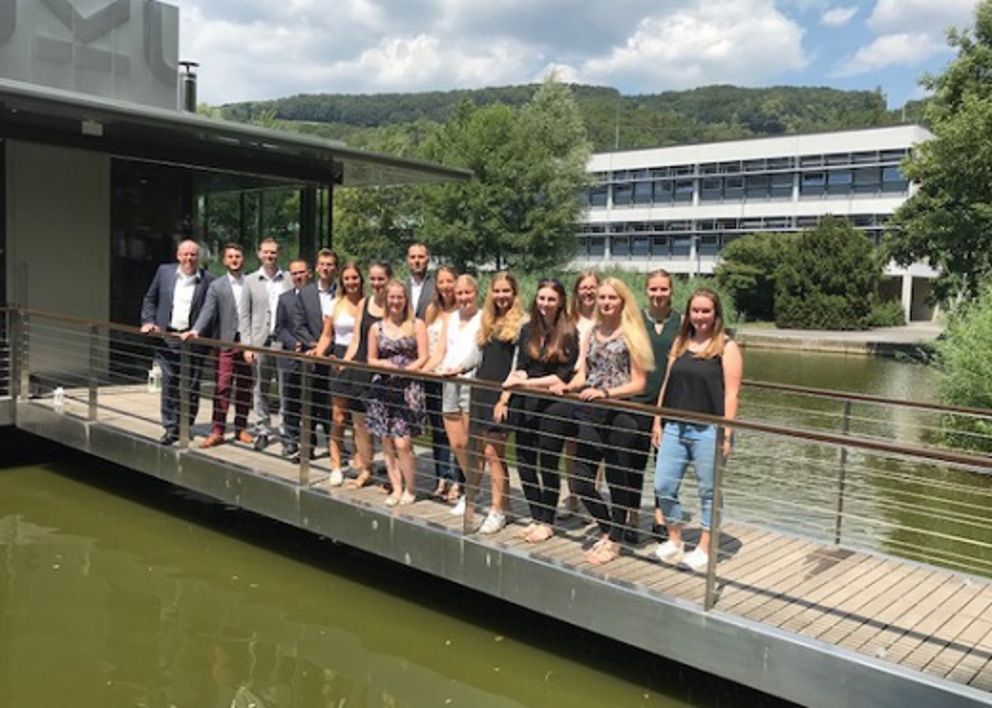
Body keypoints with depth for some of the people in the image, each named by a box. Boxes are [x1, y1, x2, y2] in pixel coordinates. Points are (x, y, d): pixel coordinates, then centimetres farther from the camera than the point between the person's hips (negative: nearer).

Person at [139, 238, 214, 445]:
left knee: (192, 386, 4)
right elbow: (150, 299, 15)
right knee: (169, 384, 3)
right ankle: (170, 428, 10)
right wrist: (148, 321, 3)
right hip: (167, 337, 2)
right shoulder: (164, 271, 7)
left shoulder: (208, 280, -3)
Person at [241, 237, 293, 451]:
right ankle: (262, 431, 16)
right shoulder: (250, 281, 7)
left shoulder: (289, 280, 4)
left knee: (285, 390, 0)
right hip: (260, 343, 1)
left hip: (284, 342, -1)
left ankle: (288, 432, 7)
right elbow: (244, 315, 6)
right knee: (260, 390, 7)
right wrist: (247, 345, -2)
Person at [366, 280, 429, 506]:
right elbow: (371, 359, 12)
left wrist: (404, 370, -16)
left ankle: (410, 489, 8)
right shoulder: (377, 328, 9)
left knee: (402, 443, -9)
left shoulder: (417, 325, 2)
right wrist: (385, 364, -9)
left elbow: (423, 358, -2)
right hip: (383, 388, 3)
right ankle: (396, 488, 15)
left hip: (408, 388, -3)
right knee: (387, 442, 4)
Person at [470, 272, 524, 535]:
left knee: (493, 451, -8)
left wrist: (506, 397, -14)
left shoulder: (521, 323, -5)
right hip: (481, 390, 6)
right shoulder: (488, 322, 16)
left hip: (501, 393, -6)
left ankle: (499, 510, 1)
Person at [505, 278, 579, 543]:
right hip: (525, 404, 5)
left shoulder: (568, 332, -4)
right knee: (525, 461, 8)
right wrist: (546, 384, -9)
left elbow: (564, 375, -8)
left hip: (553, 405, -5)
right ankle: (537, 516, 23)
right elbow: (521, 367, 10)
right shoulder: (528, 330, 11)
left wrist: (528, 382, -12)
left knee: (547, 463, 2)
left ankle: (547, 522, 17)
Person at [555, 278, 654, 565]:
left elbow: (638, 383, -7)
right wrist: (568, 386, -9)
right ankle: (608, 530, 27)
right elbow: (582, 374, 12)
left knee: (618, 480, 5)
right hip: (591, 413, 5)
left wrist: (605, 392, -19)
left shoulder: (630, 335, -3)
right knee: (581, 479, 4)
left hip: (620, 414, -5)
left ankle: (614, 540, 23)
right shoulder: (592, 333, 12)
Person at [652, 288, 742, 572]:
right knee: (663, 486, 5)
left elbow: (731, 393, -8)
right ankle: (674, 541, 24)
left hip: (708, 429, -5)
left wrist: (726, 433, -13)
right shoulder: (680, 343, 13)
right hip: (675, 427, 5)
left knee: (708, 491, 6)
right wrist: (658, 421, 11)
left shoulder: (727, 347, -3)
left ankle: (704, 548, 20)